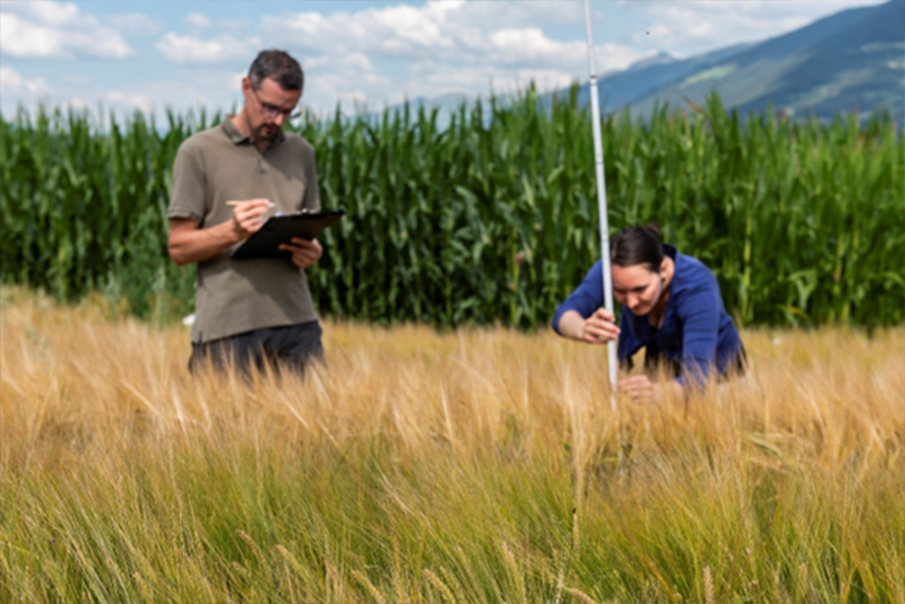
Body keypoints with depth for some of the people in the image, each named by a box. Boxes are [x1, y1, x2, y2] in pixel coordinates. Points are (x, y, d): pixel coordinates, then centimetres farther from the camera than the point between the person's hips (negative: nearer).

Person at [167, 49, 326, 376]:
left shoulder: (301, 152, 16)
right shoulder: (198, 152, 2)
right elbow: (179, 248, 0)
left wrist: (310, 251, -1)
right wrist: (233, 231, -18)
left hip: (296, 323, 4)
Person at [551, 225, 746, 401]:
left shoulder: (698, 286, -40)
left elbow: (696, 374, -48)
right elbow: (564, 315, -36)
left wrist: (657, 391, -71)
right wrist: (583, 329, -62)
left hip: (715, 364, -2)